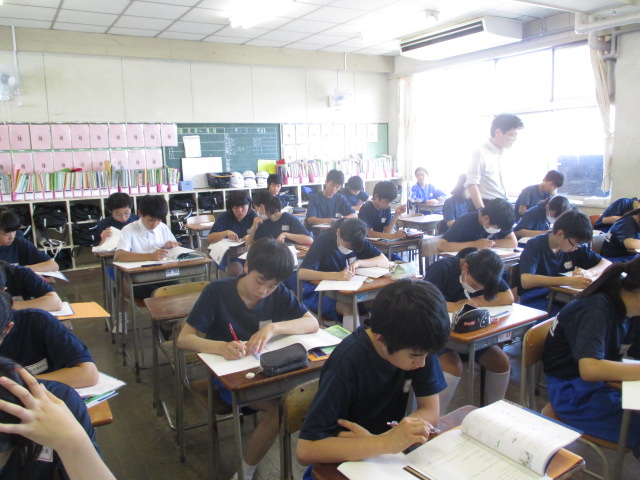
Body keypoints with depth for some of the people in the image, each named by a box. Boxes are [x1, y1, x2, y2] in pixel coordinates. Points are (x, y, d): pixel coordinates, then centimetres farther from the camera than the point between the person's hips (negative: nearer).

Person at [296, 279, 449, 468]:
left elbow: (431, 411, -9)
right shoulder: (347, 363, -27)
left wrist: (374, 439, -24)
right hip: (343, 463, -5)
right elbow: (305, 451, -29)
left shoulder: (418, 346, -12)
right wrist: (386, 442, -37)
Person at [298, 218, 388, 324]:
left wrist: (359, 262, -23)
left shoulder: (359, 242, -2)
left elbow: (385, 261, -7)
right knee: (349, 308, -34)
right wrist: (336, 275, -41)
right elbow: (302, 273, -29)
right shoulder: (323, 240, -17)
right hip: (319, 293, -5)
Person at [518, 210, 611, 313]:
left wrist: (589, 273, -13)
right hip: (535, 300, -5)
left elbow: (607, 264, 10)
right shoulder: (534, 245, -12)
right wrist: (567, 281, -37)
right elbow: (526, 281, -28)